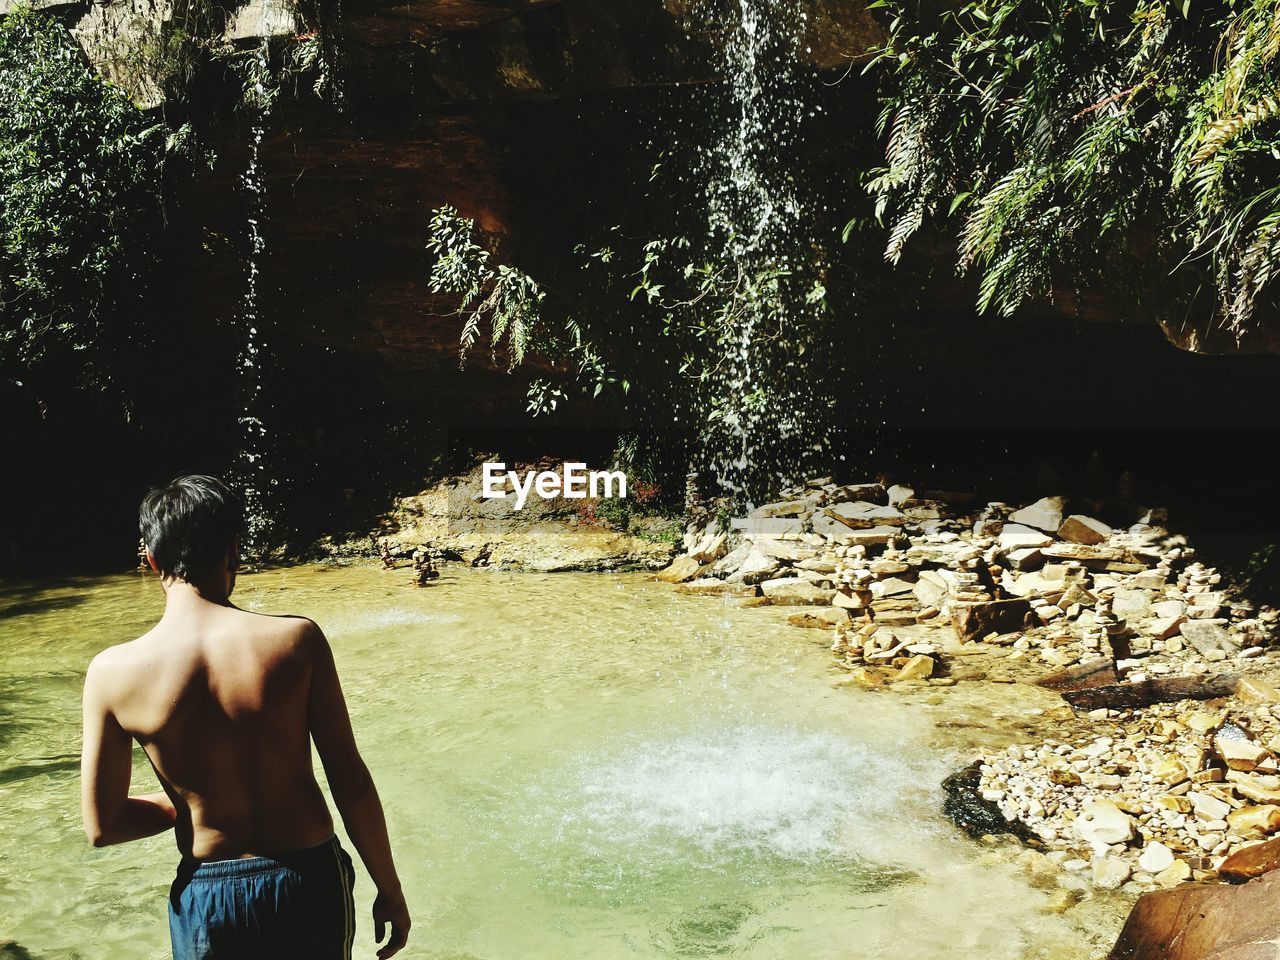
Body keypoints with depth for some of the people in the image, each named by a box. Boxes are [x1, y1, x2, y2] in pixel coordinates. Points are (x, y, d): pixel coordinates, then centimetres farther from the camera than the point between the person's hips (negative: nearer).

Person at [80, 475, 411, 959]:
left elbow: (101, 826, -5)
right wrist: (390, 891, 2)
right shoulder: (297, 640, -15)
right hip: (310, 882, 0)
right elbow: (352, 786, -11)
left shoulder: (112, 673, -13)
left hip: (207, 899, 0)